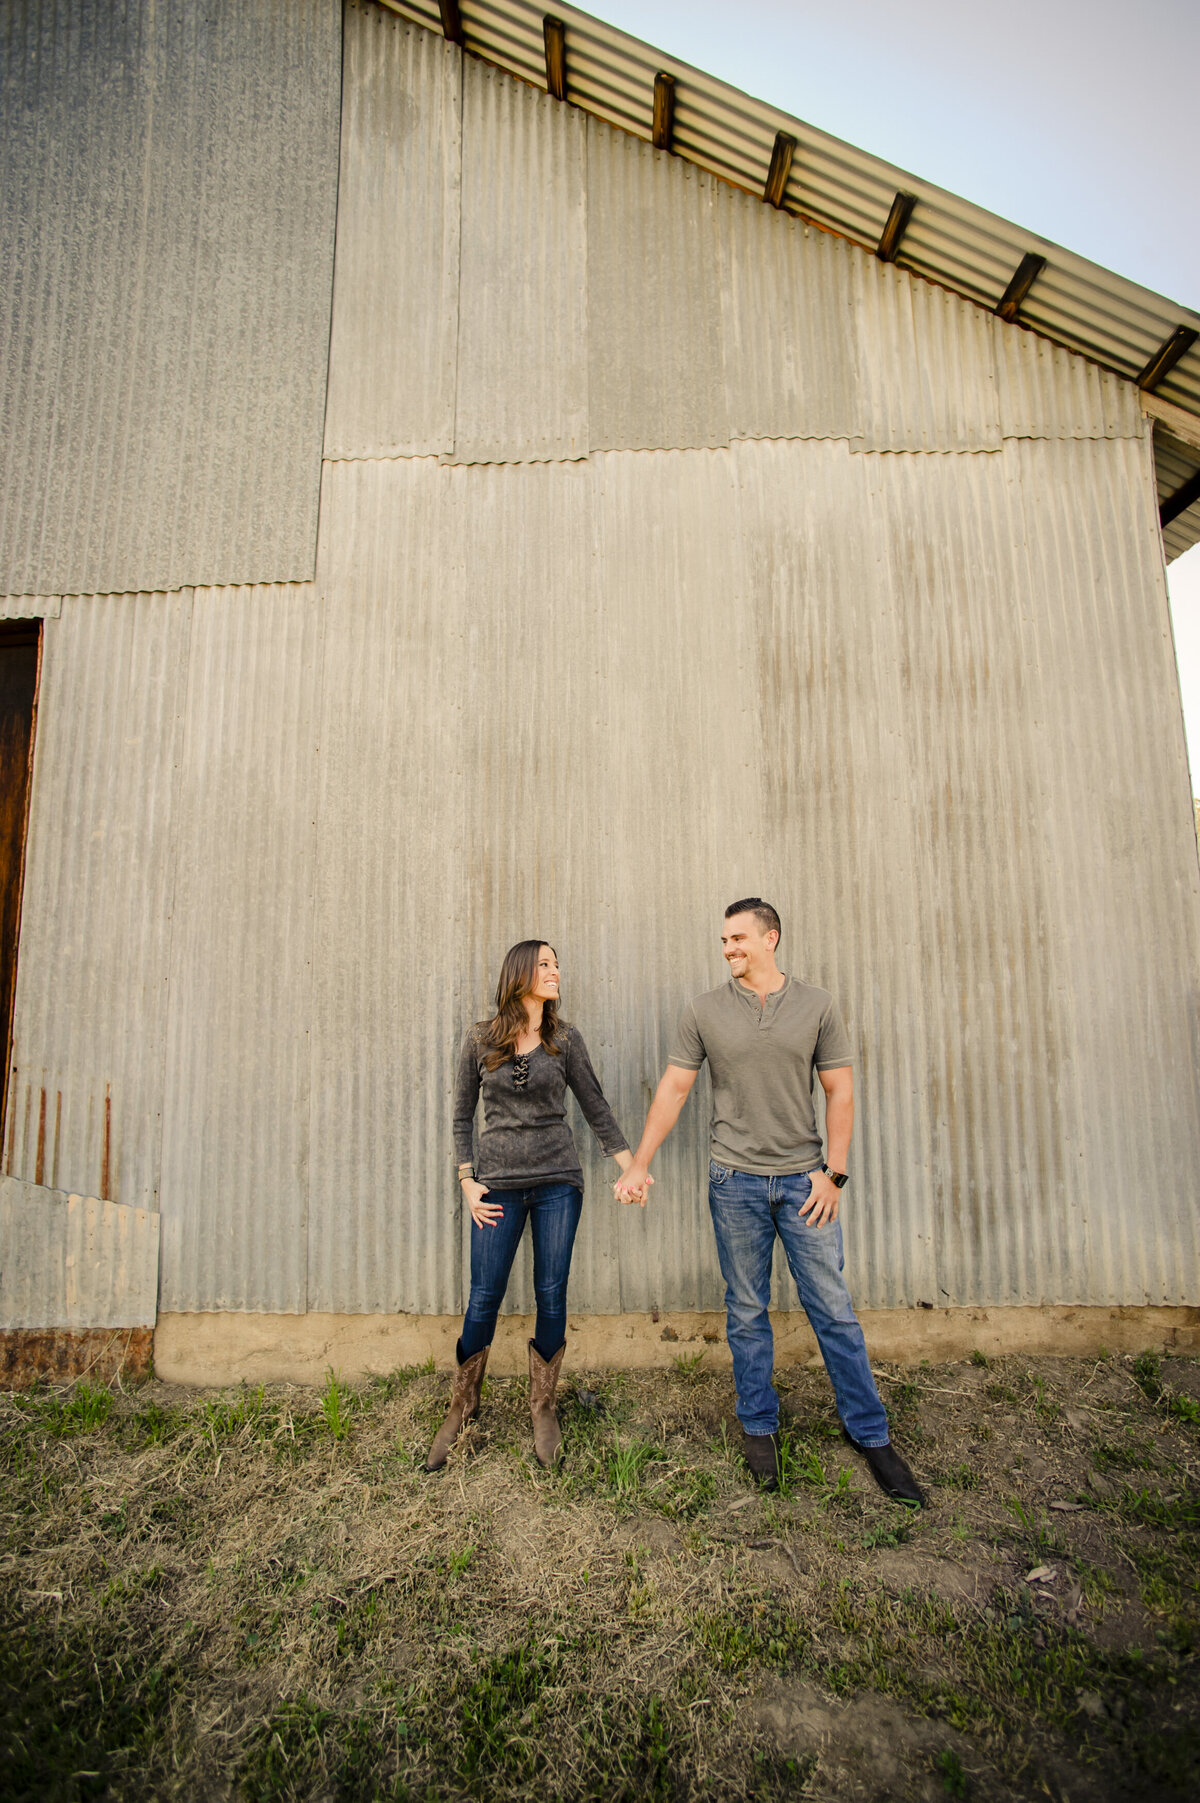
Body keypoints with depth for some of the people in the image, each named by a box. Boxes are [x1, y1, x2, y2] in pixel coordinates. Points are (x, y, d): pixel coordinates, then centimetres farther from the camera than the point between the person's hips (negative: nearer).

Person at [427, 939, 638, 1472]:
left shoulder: (565, 1038, 0)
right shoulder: (480, 1039, -1)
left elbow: (595, 1108, 4)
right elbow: (462, 1116, 6)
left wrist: (630, 1165, -2)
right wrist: (467, 1180, -1)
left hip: (556, 1181, 1)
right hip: (498, 1183, 0)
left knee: (551, 1295, 7)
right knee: (483, 1300, 5)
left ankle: (542, 1407, 28)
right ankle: (461, 1408, 28)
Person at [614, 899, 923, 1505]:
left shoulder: (816, 1005, -1)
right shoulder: (704, 1011, -2)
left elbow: (840, 1092, 2)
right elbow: (673, 1090, 0)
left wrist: (834, 1172, -4)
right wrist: (639, 1164, -4)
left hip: (803, 1180, 0)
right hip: (736, 1181, 0)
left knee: (834, 1309, 8)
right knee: (746, 1312, 12)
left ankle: (870, 1433, 26)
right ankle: (759, 1428, 30)